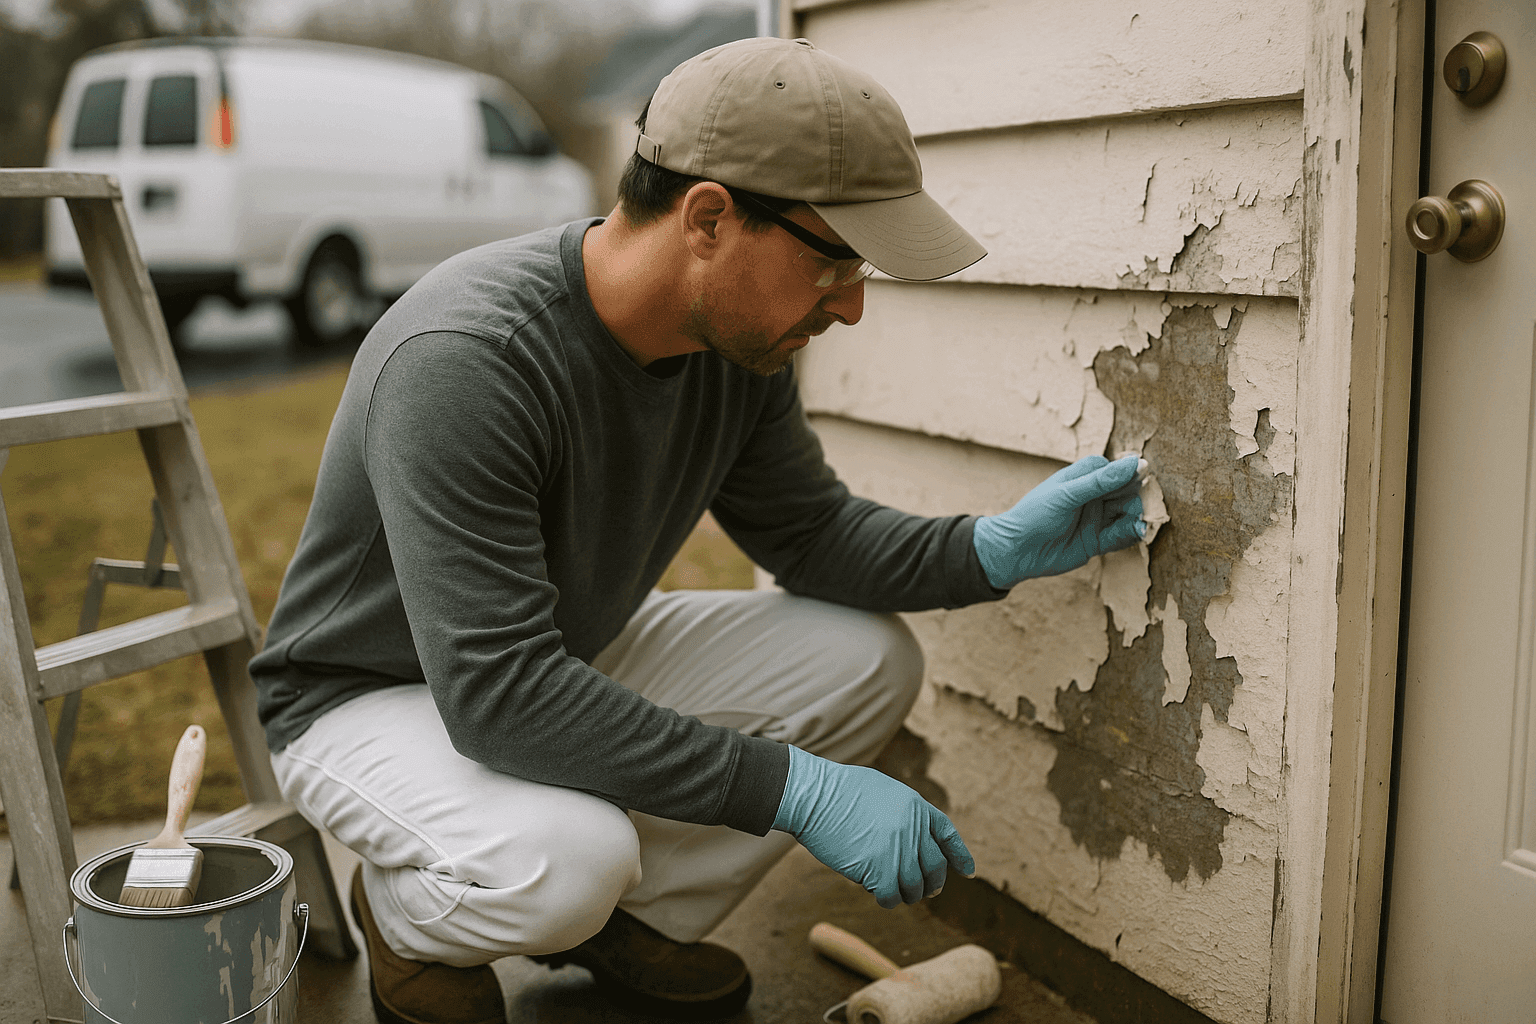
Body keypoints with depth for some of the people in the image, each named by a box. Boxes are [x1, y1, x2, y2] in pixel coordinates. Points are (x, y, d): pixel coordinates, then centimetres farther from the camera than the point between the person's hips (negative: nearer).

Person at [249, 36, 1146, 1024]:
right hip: (375, 695, -7)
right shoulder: (462, 361, -36)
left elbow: (810, 530, 2)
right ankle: (407, 915, 0)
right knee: (567, 858, -37)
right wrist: (797, 788, -38)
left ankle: (635, 916, 7)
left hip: (575, 655, 7)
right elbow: (498, 697, -38)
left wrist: (992, 550, -17)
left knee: (869, 657, -9)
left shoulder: (740, 339, -11)